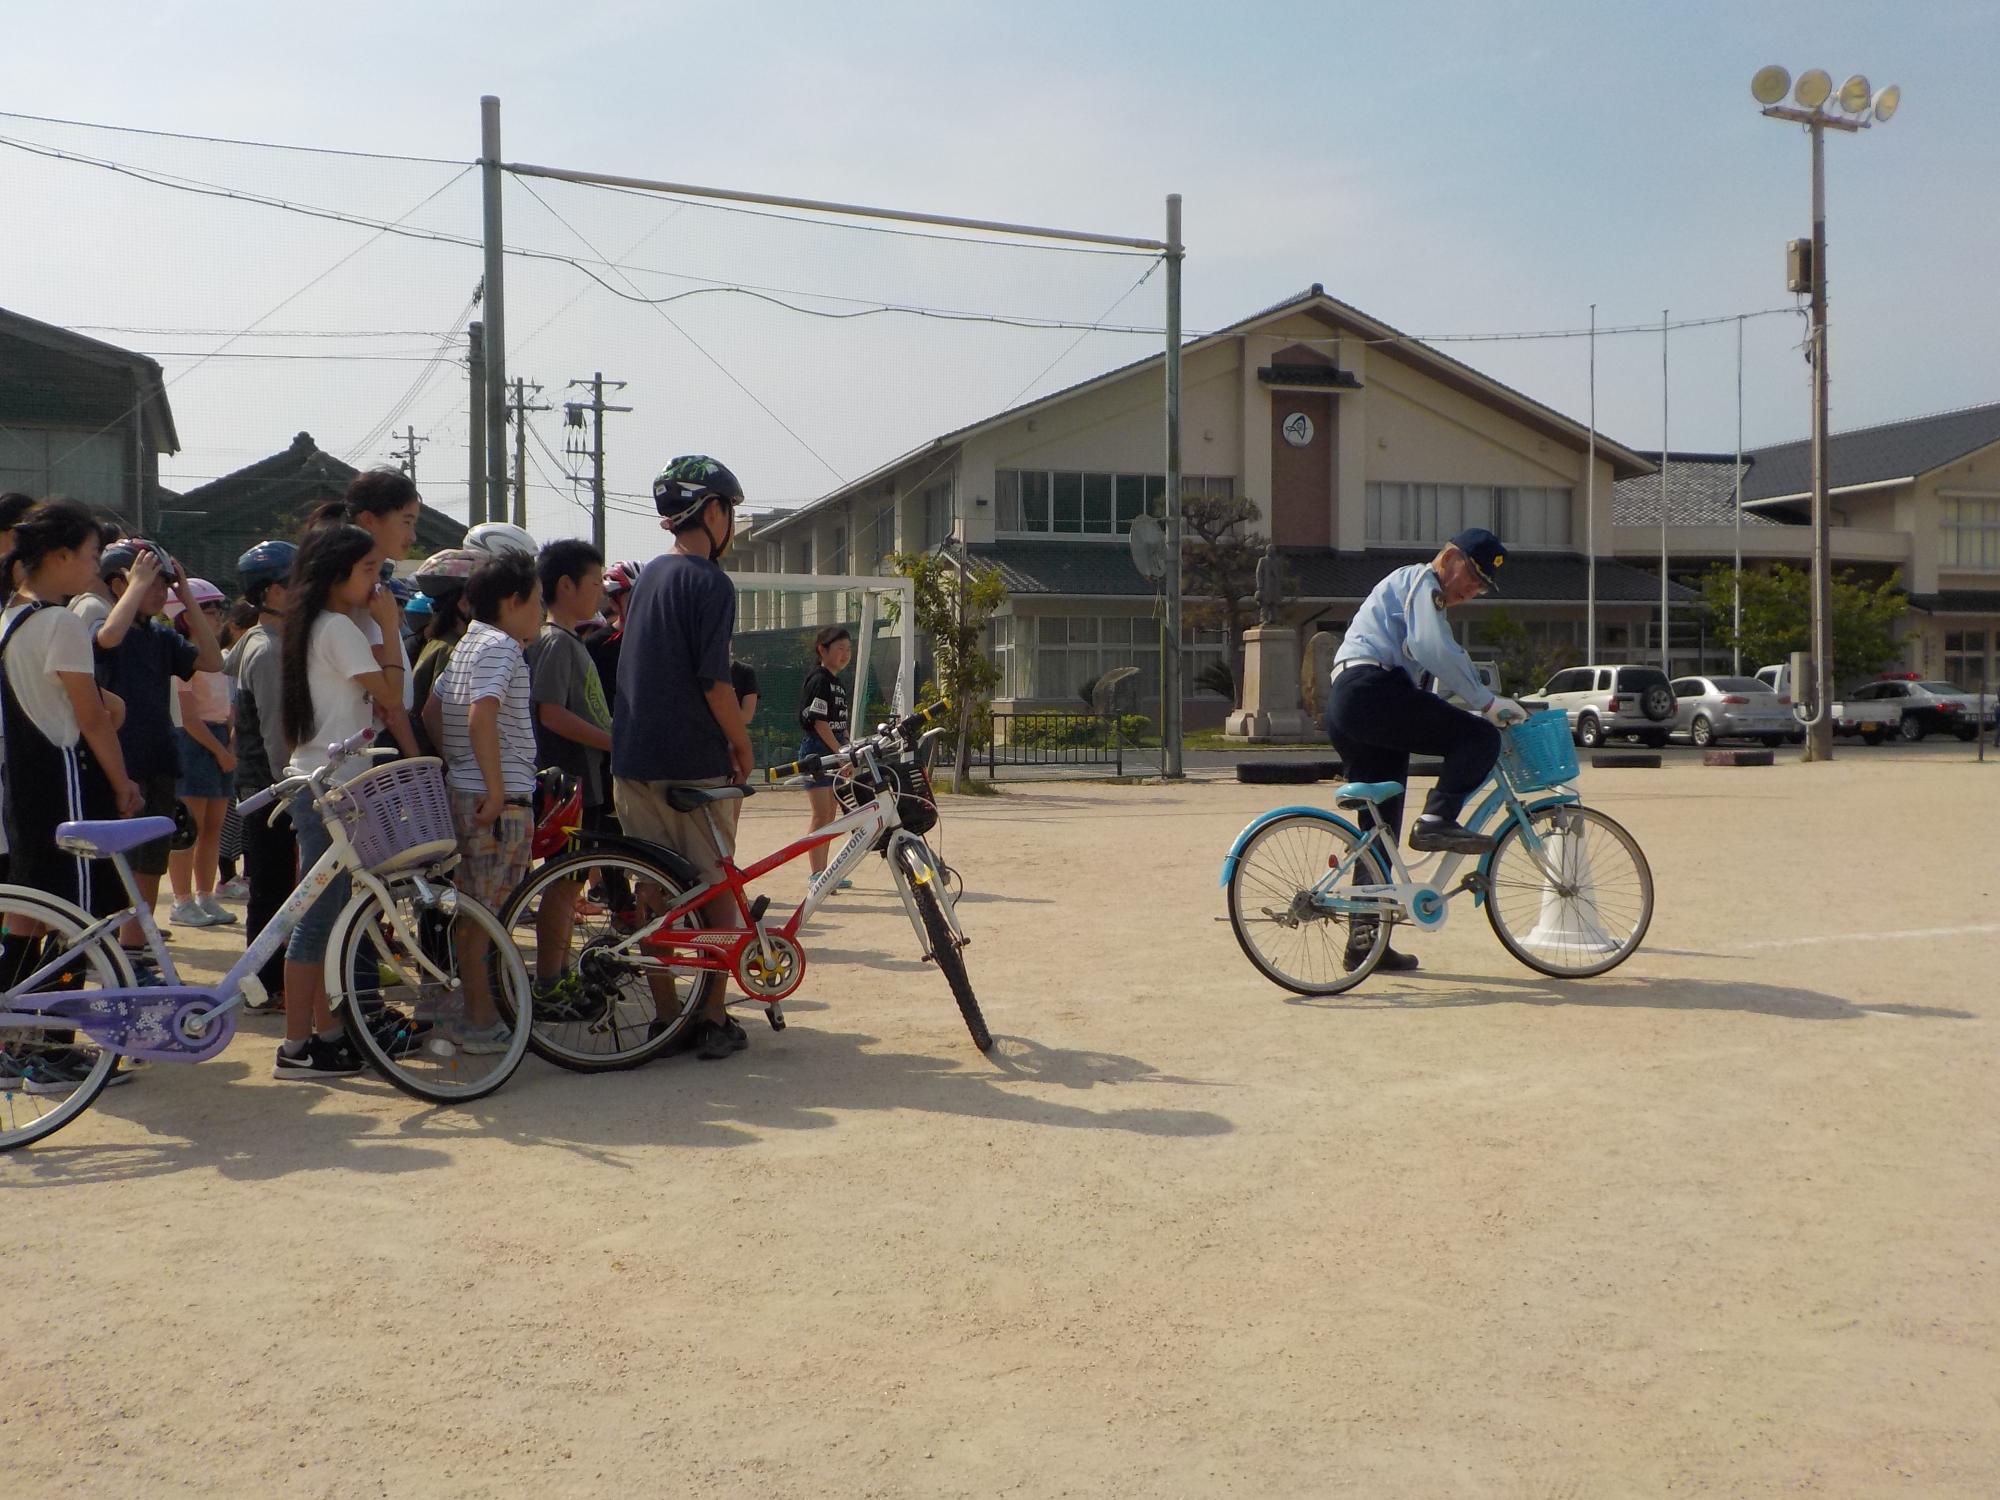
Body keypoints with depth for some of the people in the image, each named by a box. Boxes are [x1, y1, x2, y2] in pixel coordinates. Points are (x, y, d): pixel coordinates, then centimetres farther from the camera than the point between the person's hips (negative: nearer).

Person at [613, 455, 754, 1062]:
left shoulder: (650, 575, 15)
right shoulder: (709, 582, -11)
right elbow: (714, 680, -17)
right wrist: (742, 745, -4)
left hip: (633, 759, 7)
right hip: (693, 763, -7)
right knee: (716, 889, 2)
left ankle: (663, 1014, 14)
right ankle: (713, 1020, 3)